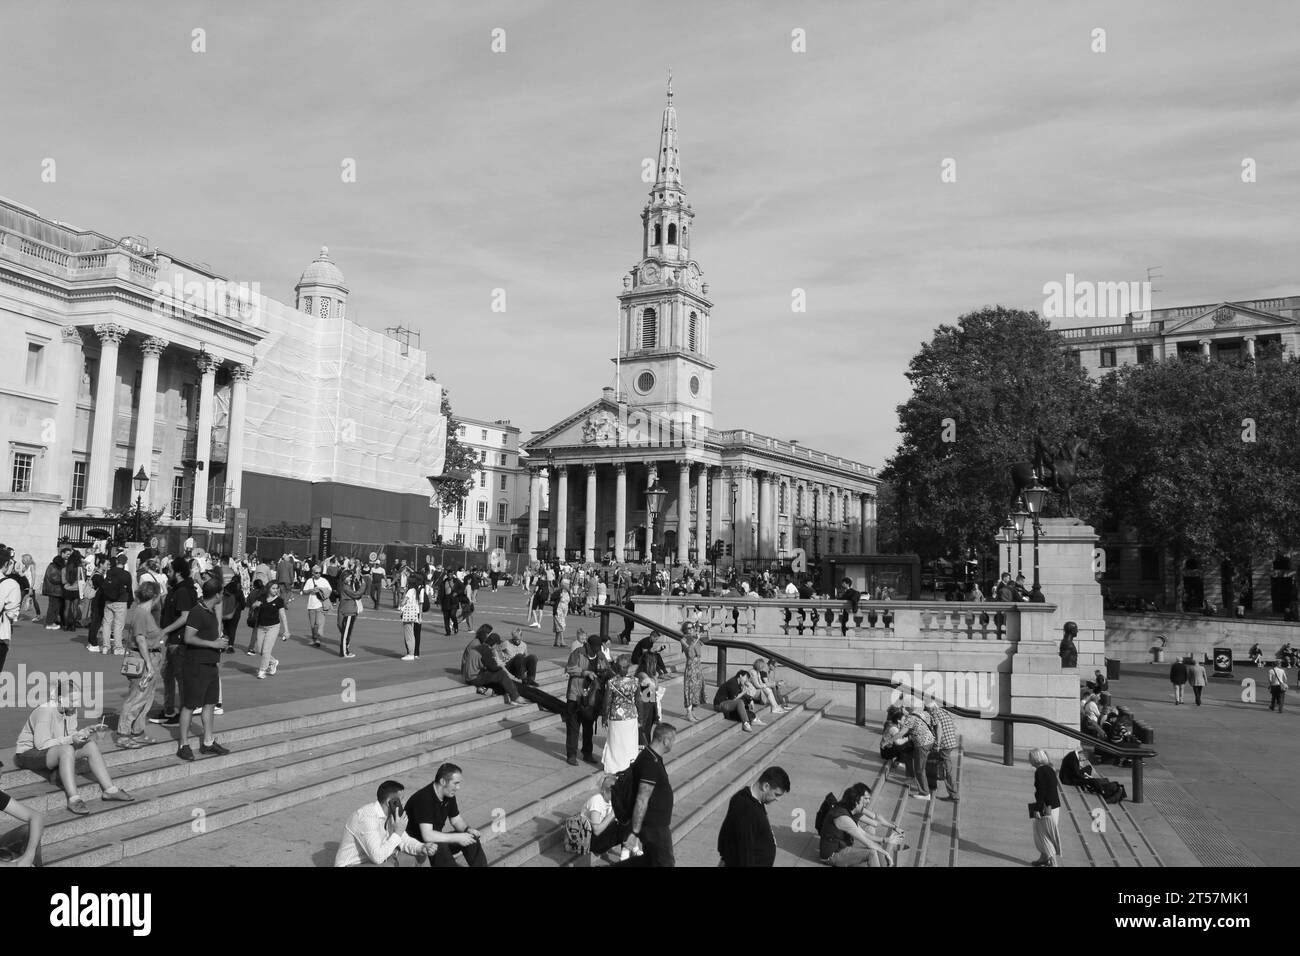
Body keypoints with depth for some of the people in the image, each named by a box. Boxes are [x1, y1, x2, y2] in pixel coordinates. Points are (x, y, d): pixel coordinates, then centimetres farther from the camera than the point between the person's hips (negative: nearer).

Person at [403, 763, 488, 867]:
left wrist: (468, 829, -10)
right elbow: (427, 835, -35)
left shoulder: (449, 795, -2)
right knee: (440, 848, -37)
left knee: (472, 838, -9)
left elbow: (456, 820, 12)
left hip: (436, 839, 8)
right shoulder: (424, 798, -29)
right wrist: (457, 837, -29)